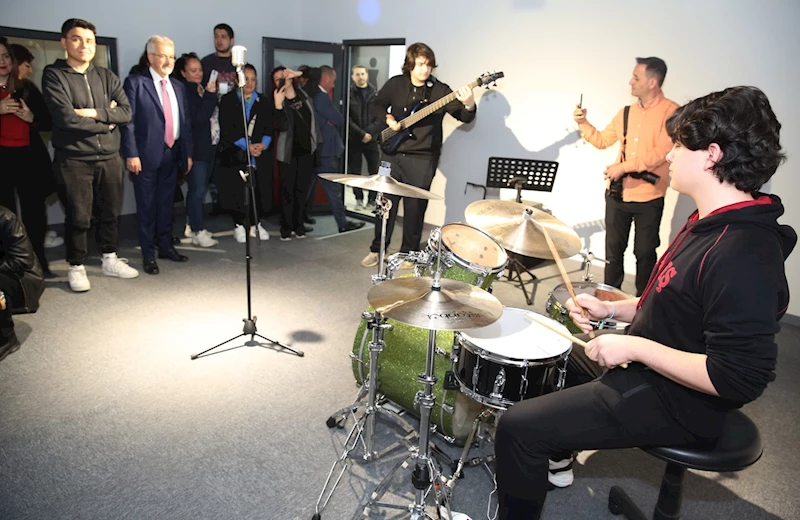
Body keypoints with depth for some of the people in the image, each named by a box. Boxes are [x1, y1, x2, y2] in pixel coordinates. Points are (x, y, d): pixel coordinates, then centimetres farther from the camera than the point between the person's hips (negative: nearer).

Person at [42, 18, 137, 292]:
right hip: (73, 160, -4)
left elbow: (126, 112, -1)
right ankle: (76, 267, 17)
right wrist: (107, 121, -5)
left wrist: (94, 113, -14)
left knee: (111, 212, 12)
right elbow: (66, 118, -15)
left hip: (110, 158, 4)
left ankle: (110, 259, 28)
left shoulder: (106, 76, 9)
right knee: (78, 217, 2)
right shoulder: (54, 75, -3)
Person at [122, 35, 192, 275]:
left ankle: (166, 246, 25)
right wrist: (131, 154, -15)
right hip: (147, 155, -5)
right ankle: (147, 254, 11)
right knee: (147, 206, 2)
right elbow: (128, 121, -9)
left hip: (172, 154, 5)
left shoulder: (178, 86, 14)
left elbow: (186, 122, 14)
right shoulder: (135, 82, -4)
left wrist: (188, 153, 9)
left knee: (166, 204, 13)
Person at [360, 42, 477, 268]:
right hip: (392, 153, 3)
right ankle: (377, 249, 23)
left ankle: (408, 254, 17)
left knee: (415, 208, 2)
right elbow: (377, 105, 14)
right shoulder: (396, 83, 4)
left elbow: (464, 116, -12)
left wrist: (469, 105, -35)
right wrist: (388, 118, -6)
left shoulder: (440, 90, -5)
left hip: (422, 159, -2)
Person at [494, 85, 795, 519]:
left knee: (518, 427, -15)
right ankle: (555, 457, 46)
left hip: (675, 402, -10)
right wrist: (613, 309, 3)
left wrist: (635, 347, -26)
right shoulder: (711, 222, 3)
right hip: (647, 366, 11)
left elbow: (740, 381, -31)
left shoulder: (744, 254, -30)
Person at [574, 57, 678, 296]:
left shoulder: (671, 112, -9)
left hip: (648, 198, -5)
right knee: (613, 250, 13)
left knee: (645, 253, 7)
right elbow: (602, 141, 18)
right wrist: (583, 123, 4)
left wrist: (623, 166, -20)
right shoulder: (626, 112, 10)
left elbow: (661, 153, -19)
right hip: (617, 193, 5)